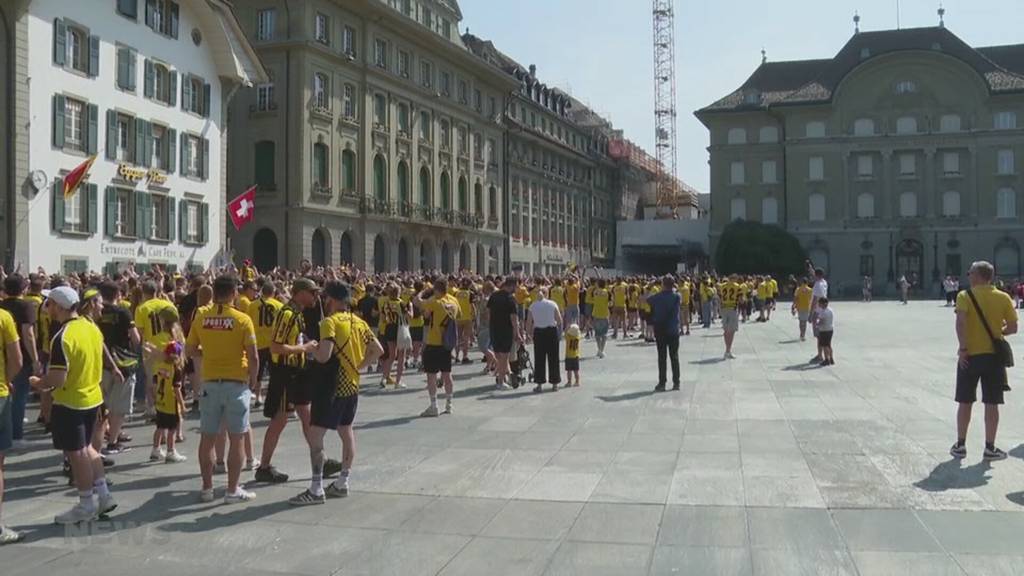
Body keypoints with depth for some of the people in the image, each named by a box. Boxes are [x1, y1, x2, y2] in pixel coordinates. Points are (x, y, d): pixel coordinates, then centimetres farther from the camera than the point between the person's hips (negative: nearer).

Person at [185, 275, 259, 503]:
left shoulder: (201, 317, -1)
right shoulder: (242, 319, -11)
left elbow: (191, 350, 6)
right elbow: (253, 356, -12)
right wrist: (253, 380, 2)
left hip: (210, 383, 3)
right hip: (236, 383, -3)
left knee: (207, 437, 12)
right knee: (236, 439, 5)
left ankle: (207, 488, 20)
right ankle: (233, 490, 10)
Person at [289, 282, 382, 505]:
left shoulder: (330, 322, -15)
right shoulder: (359, 322, 8)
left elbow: (324, 356, -25)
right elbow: (378, 350, 10)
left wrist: (311, 349, -5)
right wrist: (359, 366, 12)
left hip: (332, 387, -8)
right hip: (352, 385, 8)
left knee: (315, 435, -4)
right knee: (346, 431, 16)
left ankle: (316, 490, -5)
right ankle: (342, 483, 24)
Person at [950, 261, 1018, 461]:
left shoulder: (965, 296, -5)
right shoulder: (1003, 298, 2)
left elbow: (961, 322, -20)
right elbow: (1013, 327, 1)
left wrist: (963, 348, -16)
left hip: (970, 355, -1)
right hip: (994, 355, 1)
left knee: (965, 402, 8)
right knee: (991, 404, 6)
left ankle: (960, 446, 13)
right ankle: (990, 448, 10)